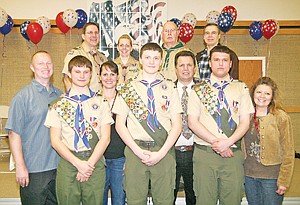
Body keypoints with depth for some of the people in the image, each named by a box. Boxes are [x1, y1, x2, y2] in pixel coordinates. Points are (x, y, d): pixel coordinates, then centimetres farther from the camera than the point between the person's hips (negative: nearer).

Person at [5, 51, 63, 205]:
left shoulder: (60, 96, 9)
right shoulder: (22, 97, -6)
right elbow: (14, 134, -9)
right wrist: (20, 166, -14)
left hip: (59, 168, 5)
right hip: (34, 170, -5)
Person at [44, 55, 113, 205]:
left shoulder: (101, 102, 5)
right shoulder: (58, 104, 5)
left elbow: (105, 138, 0)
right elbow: (55, 140, 0)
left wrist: (89, 164, -9)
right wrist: (78, 163, -10)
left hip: (95, 164, 0)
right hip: (67, 164, 0)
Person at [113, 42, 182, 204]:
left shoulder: (169, 88, 8)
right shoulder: (127, 89, 6)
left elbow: (177, 125, 4)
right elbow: (120, 124, 3)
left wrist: (161, 153, -7)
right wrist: (138, 151, -8)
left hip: (164, 152, 1)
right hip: (135, 150, 0)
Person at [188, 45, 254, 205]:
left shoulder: (241, 88, 9)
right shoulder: (199, 89, 5)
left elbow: (245, 122, 3)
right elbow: (192, 122, -2)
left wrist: (228, 142, -13)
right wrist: (215, 142, -13)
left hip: (233, 153, 1)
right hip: (204, 153, -1)